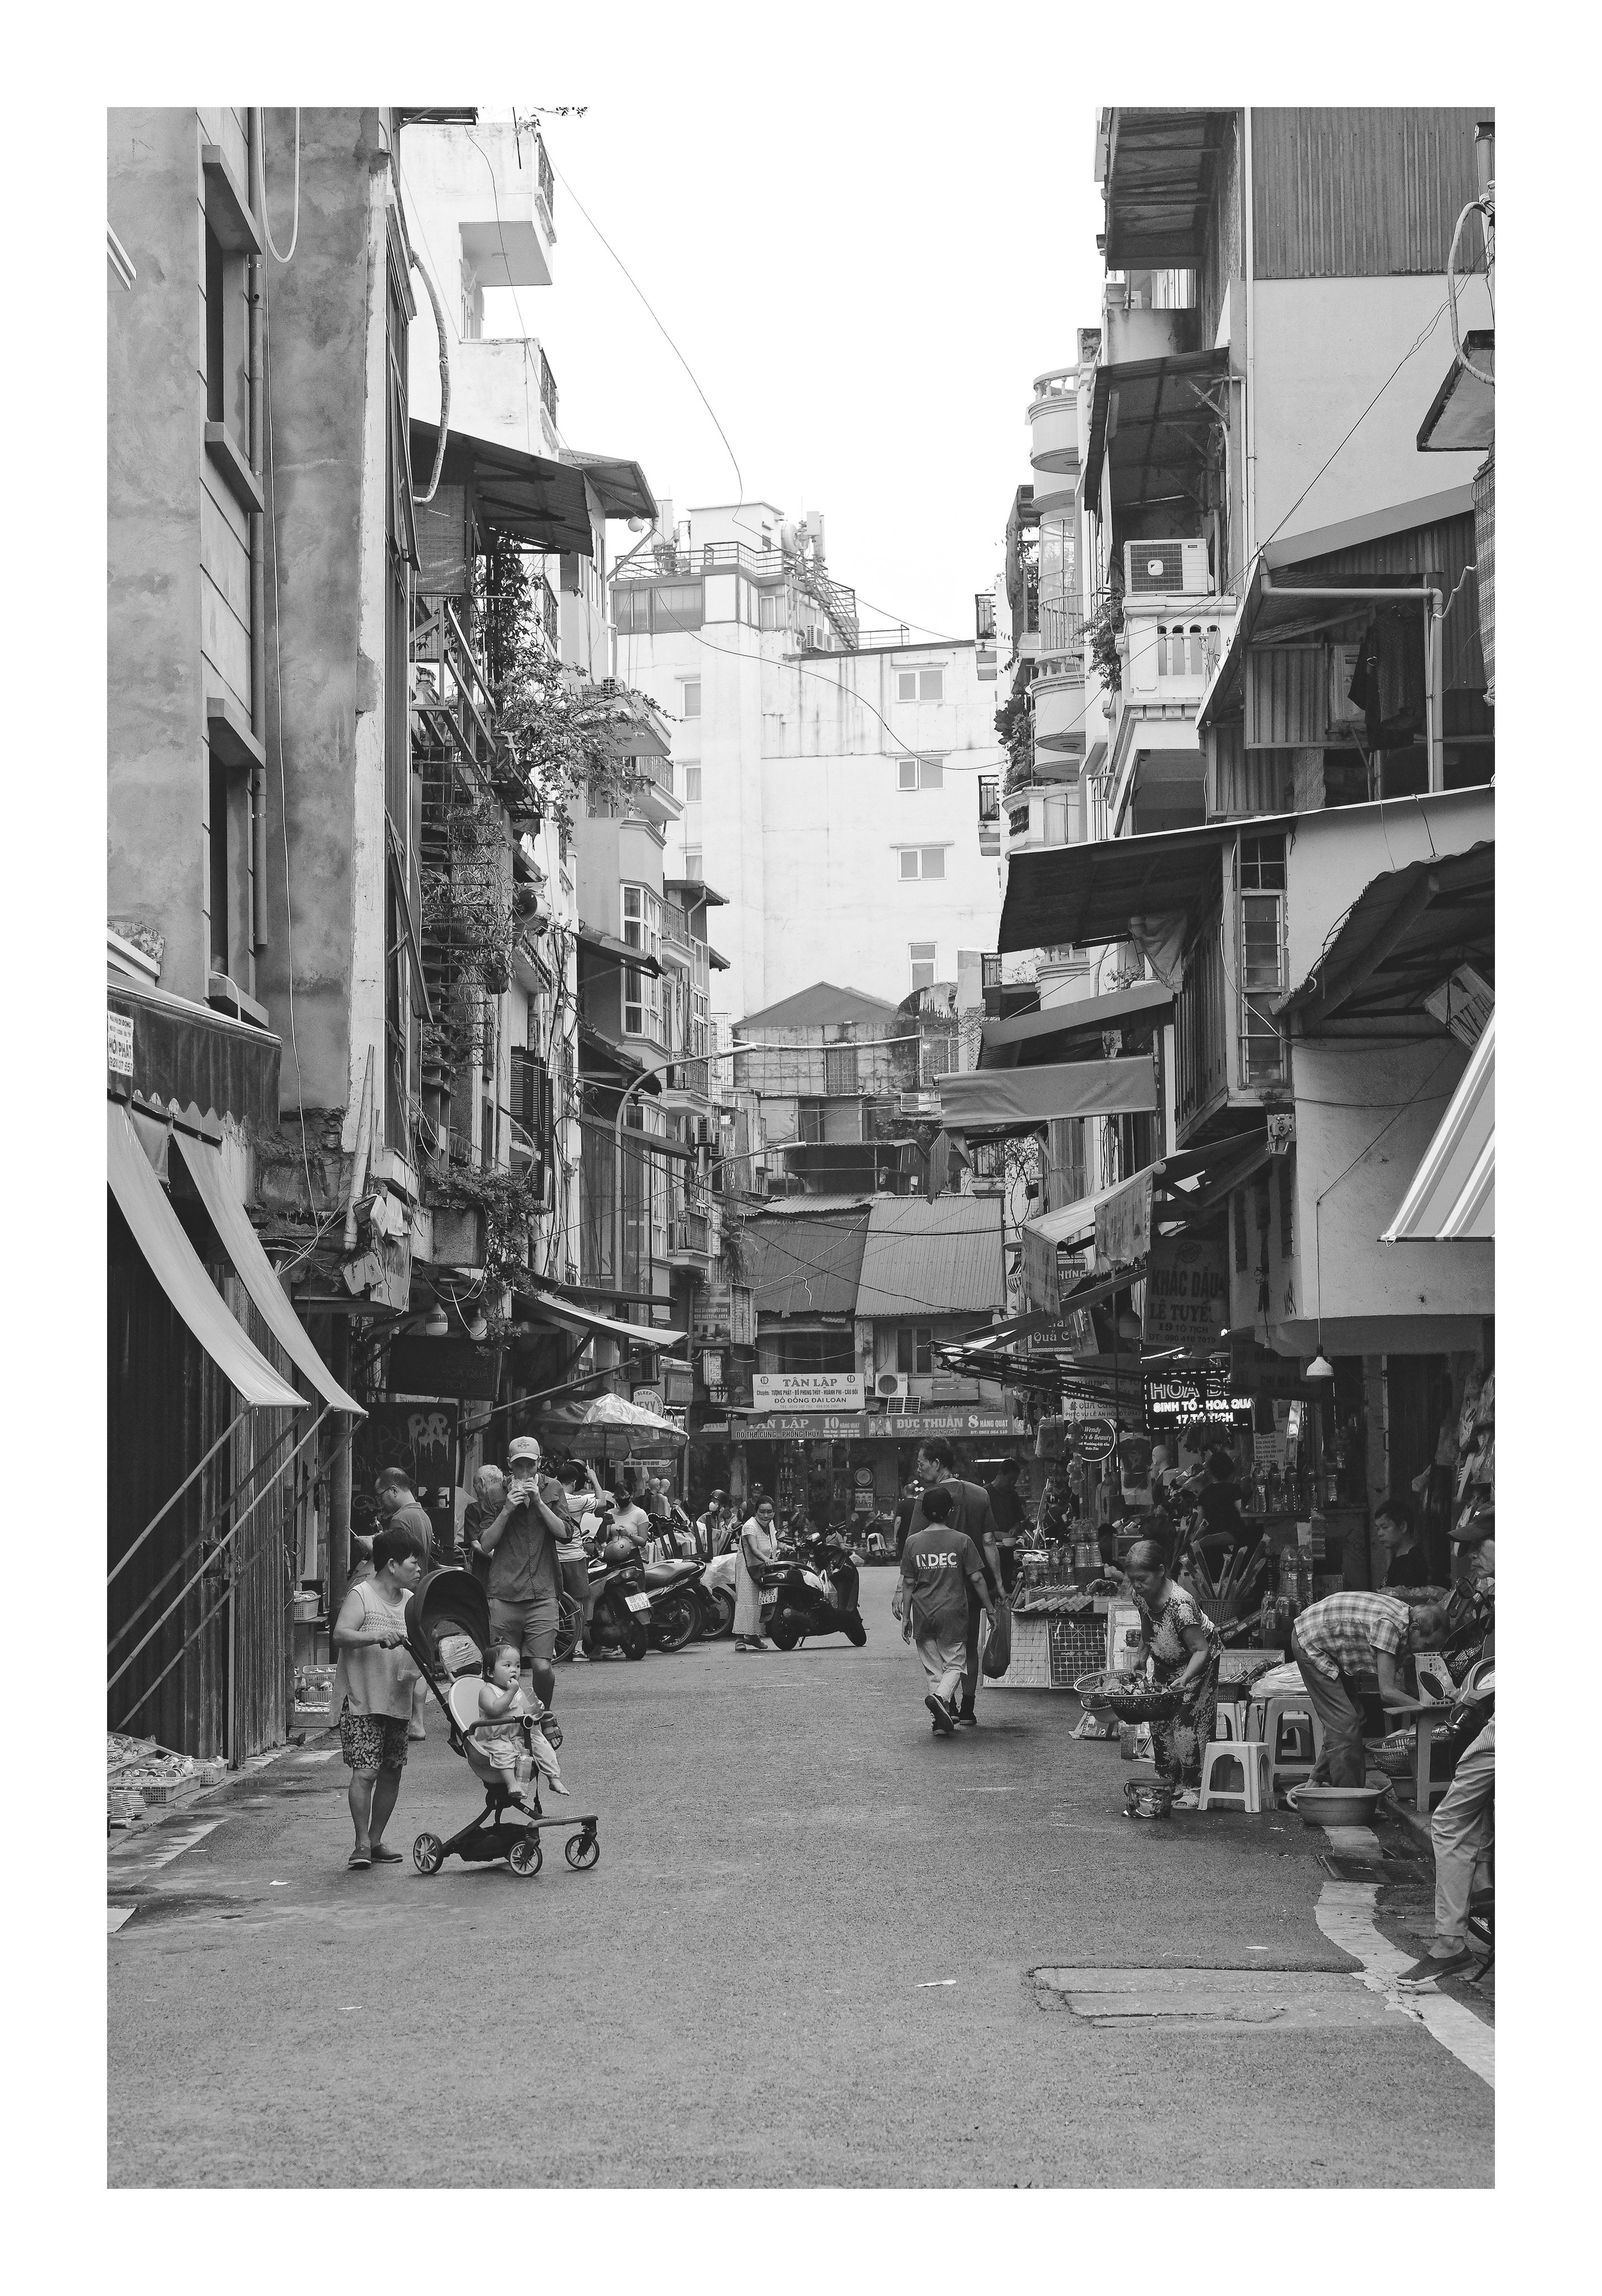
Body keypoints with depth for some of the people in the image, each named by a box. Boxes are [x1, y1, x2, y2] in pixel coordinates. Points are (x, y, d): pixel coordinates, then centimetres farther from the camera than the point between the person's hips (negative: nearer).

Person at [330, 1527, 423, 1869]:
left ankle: (376, 1841, 20)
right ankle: (362, 1844, -8)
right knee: (365, 1771, -13)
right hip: (361, 1700, -7)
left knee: (391, 1772, 9)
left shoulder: (410, 1601, 12)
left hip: (397, 1700, 7)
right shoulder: (361, 1596, -9)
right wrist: (377, 1638, -36)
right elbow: (340, 1635, -21)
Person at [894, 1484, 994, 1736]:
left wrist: (906, 1617, 11)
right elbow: (977, 1578, -3)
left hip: (923, 1614, 2)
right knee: (954, 1664, 5)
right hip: (953, 1612, -2)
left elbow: (908, 1583, 4)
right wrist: (990, 1609, 7)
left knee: (934, 1670, 11)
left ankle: (945, 1716, 10)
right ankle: (940, 1697, -23)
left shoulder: (913, 1542, 1)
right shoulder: (961, 1540, -4)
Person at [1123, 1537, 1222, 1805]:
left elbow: (1200, 1650, -33)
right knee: (1158, 1721, 7)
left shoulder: (1180, 1605, -37)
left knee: (1187, 1721, -11)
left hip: (1197, 1662, -7)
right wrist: (1142, 1659, 6)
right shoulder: (1139, 1594, -14)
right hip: (1165, 1662, 7)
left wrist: (1185, 1679, -46)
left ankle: (1191, 1789, -7)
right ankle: (1167, 1781, 19)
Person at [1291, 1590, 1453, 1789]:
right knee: (1343, 1723, -12)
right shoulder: (1389, 1625, -32)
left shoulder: (1406, 1615, -5)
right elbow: (1387, 1692, -32)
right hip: (1310, 1641, -10)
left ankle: (1317, 1782, 19)